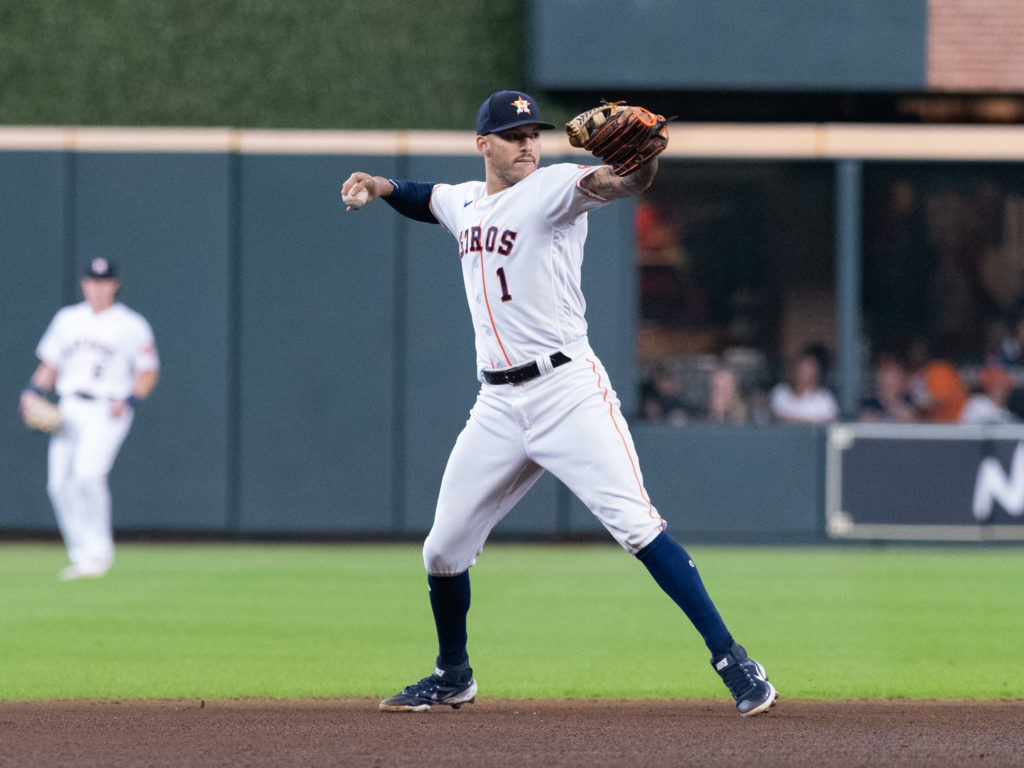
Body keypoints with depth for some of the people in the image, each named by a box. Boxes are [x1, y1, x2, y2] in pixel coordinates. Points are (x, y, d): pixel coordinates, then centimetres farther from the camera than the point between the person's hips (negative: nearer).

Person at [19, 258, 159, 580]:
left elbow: (148, 372, 3)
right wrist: (32, 392, 2)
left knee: (88, 473, -24)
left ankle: (98, 554, -15)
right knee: (59, 484, -2)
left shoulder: (132, 325, 2)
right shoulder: (66, 320, 15)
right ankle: (81, 555, 8)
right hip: (70, 409, 5)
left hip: (108, 411, -5)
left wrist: (129, 401, -13)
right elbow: (50, 365, 19)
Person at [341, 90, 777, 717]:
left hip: (567, 389, -7)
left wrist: (639, 167, -53)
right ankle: (454, 676, 34)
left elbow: (598, 183, -31)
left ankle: (731, 659, -19)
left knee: (633, 519, -20)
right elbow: (427, 198, 37)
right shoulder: (466, 202, 13)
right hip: (499, 404, 7)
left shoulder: (550, 189, -8)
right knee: (444, 548, 11)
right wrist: (381, 187, 17)